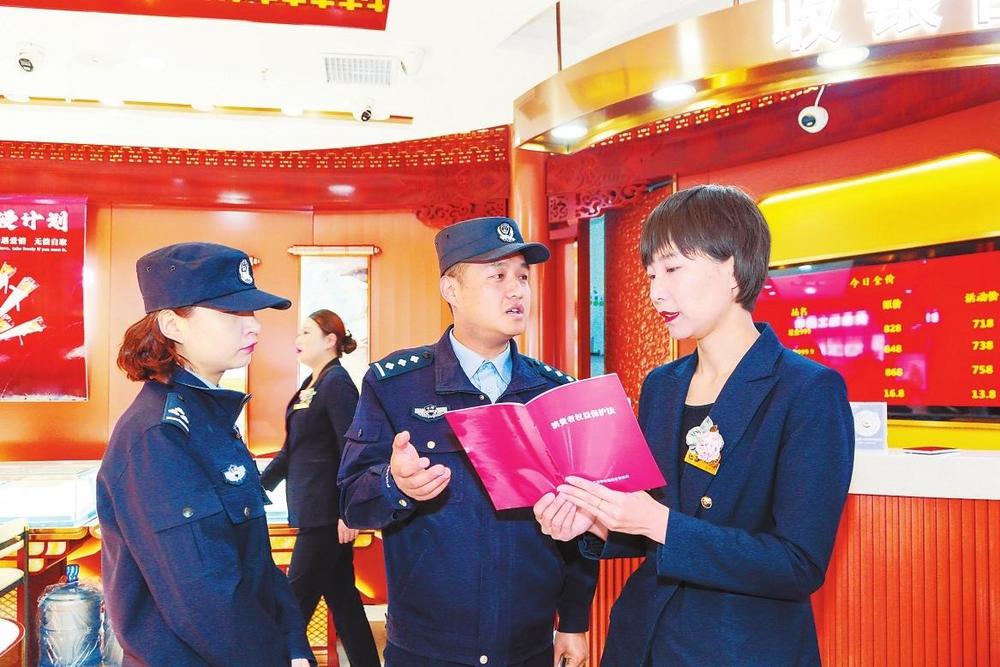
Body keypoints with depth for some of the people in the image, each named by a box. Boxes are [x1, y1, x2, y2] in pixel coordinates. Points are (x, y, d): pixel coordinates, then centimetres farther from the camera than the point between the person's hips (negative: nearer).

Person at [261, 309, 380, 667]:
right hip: (313, 511, 9)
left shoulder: (337, 383, -14)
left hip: (326, 513, -9)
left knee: (296, 601, 0)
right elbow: (292, 449, 19)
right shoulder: (310, 385, 13)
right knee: (342, 597, 14)